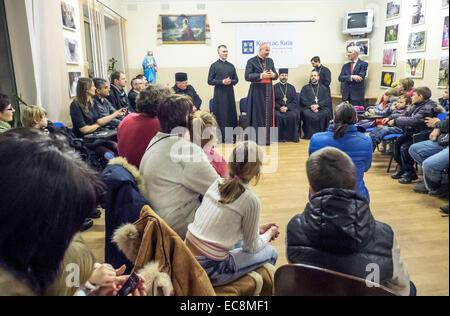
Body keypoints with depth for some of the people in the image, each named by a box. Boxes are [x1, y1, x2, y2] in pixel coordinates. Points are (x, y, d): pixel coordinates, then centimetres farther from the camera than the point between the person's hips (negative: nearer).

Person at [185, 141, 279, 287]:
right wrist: (269, 234, 16)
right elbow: (251, 247, -3)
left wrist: (258, 229, 21)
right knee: (271, 253, 12)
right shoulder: (251, 200, -16)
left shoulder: (217, 183, 2)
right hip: (209, 270, -7)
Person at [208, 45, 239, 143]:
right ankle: (221, 137, 4)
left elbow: (236, 80, 16)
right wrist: (222, 82, -13)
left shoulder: (231, 66, 14)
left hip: (230, 93, 4)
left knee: (231, 114, 3)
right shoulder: (214, 66, 2)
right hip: (219, 93, -4)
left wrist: (230, 81, -6)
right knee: (220, 115, -4)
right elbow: (210, 81, -2)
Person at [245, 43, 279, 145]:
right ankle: (257, 139, 3)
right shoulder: (251, 61, -3)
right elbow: (247, 76, -11)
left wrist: (273, 75, -10)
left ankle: (267, 139, 11)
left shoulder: (270, 61, 13)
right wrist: (261, 75, -20)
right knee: (258, 115, -3)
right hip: (257, 91, -5)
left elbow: (276, 75, 14)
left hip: (268, 90, 5)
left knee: (268, 114, 4)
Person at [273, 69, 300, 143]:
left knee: (293, 115, -31)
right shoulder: (274, 87, 12)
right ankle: (280, 137, -23)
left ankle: (293, 137, -20)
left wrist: (287, 107, -11)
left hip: (290, 108, 1)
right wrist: (280, 107, -14)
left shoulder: (291, 87, 17)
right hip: (277, 108, -1)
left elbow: (294, 101, 8)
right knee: (278, 116, -34)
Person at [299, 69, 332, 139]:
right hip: (308, 107, 0)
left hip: (321, 107, 1)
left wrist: (317, 105, -13)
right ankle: (309, 135, -25)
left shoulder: (323, 88, 20)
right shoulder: (305, 88, 19)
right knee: (307, 114, -34)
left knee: (326, 113, -31)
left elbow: (327, 100, 6)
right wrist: (311, 106, -13)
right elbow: (303, 100, 5)